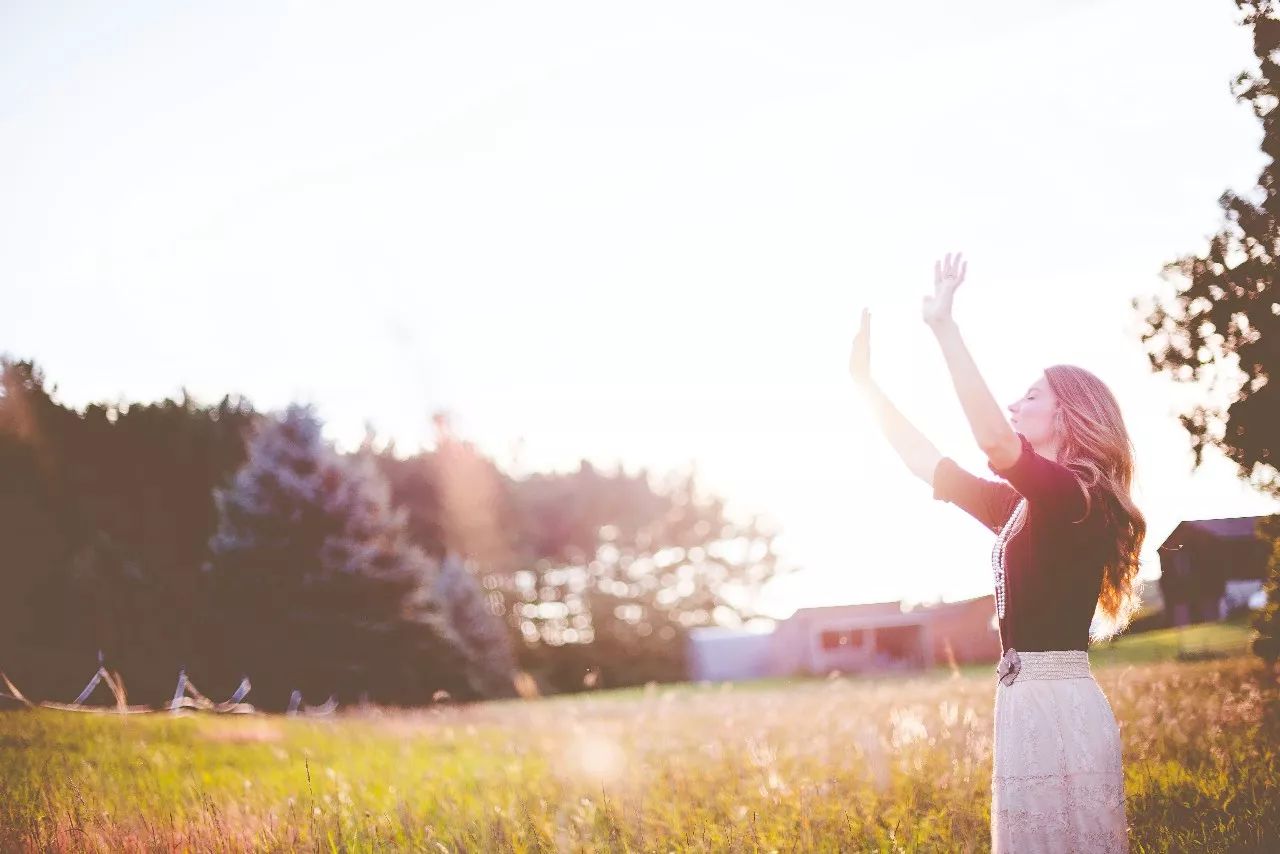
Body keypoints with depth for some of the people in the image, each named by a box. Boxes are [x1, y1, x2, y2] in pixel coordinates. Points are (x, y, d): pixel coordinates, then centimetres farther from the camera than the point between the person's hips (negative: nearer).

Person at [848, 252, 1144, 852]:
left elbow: (994, 442, -28)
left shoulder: (1076, 494, -10)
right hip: (1028, 702, 9)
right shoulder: (1023, 506, 16)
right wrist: (865, 382, 19)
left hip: (1058, 706, -9)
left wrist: (945, 329, -27)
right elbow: (926, 462, 20)